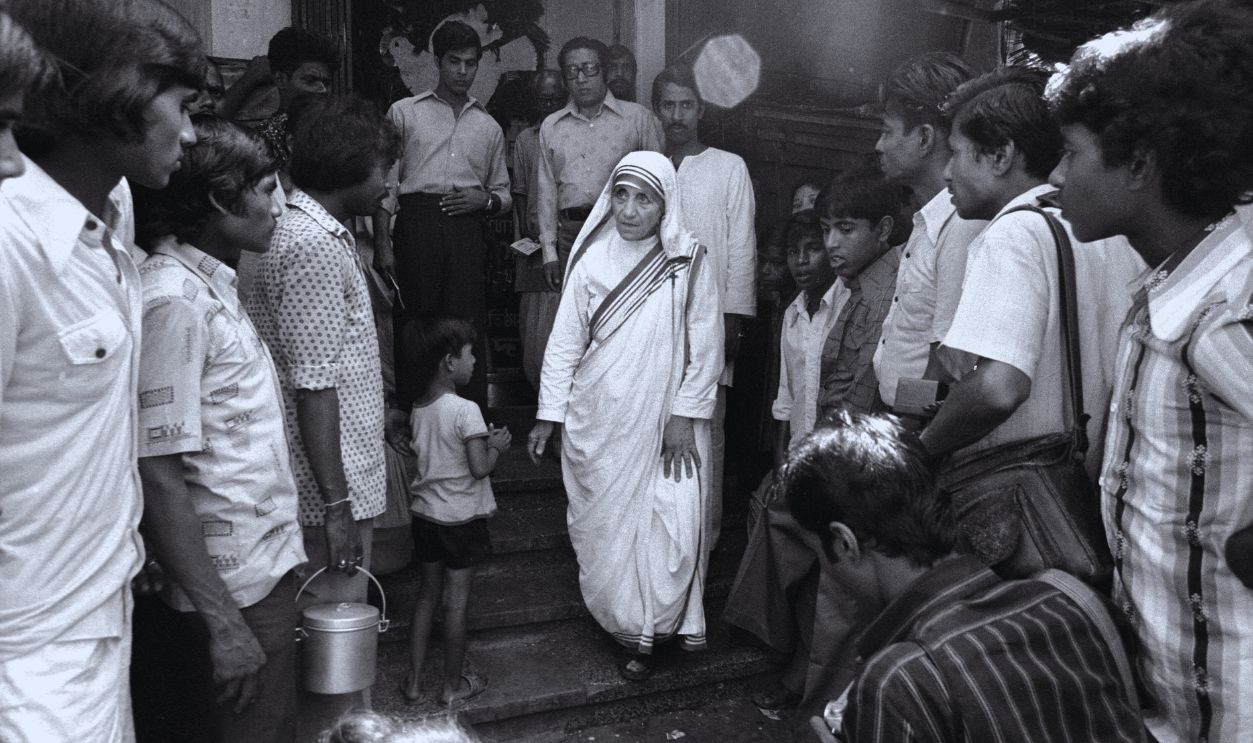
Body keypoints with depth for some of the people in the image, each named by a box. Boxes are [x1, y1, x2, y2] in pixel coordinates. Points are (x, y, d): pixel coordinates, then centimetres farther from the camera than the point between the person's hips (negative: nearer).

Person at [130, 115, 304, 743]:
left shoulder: (212, 286, 10)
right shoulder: (173, 302, -19)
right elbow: (157, 478, -22)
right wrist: (222, 623, -23)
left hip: (262, 565, 9)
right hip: (234, 586, -9)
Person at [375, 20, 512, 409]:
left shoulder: (489, 126, 21)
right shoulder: (404, 112, 12)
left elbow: (503, 194, 24)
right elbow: (385, 182, 7)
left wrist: (485, 199, 0)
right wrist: (382, 242, -4)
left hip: (467, 230, 2)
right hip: (417, 223, -2)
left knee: (469, 329, -2)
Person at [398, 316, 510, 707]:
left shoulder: (417, 410, 3)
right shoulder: (466, 410, -20)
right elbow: (480, 468, -22)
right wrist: (497, 445, -4)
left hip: (425, 513, 7)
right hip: (461, 518, -7)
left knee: (427, 595, 18)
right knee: (456, 602, 6)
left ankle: (413, 680, 24)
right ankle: (454, 685, 19)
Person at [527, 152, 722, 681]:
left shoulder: (688, 266, -6)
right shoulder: (592, 261, -2)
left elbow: (706, 348, -2)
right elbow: (564, 341, 1)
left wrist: (685, 415, -6)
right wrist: (548, 415, 1)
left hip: (666, 421, -1)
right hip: (598, 422, 2)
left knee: (673, 524, -7)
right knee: (606, 525, 7)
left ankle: (659, 624, 13)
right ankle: (631, 629, 24)